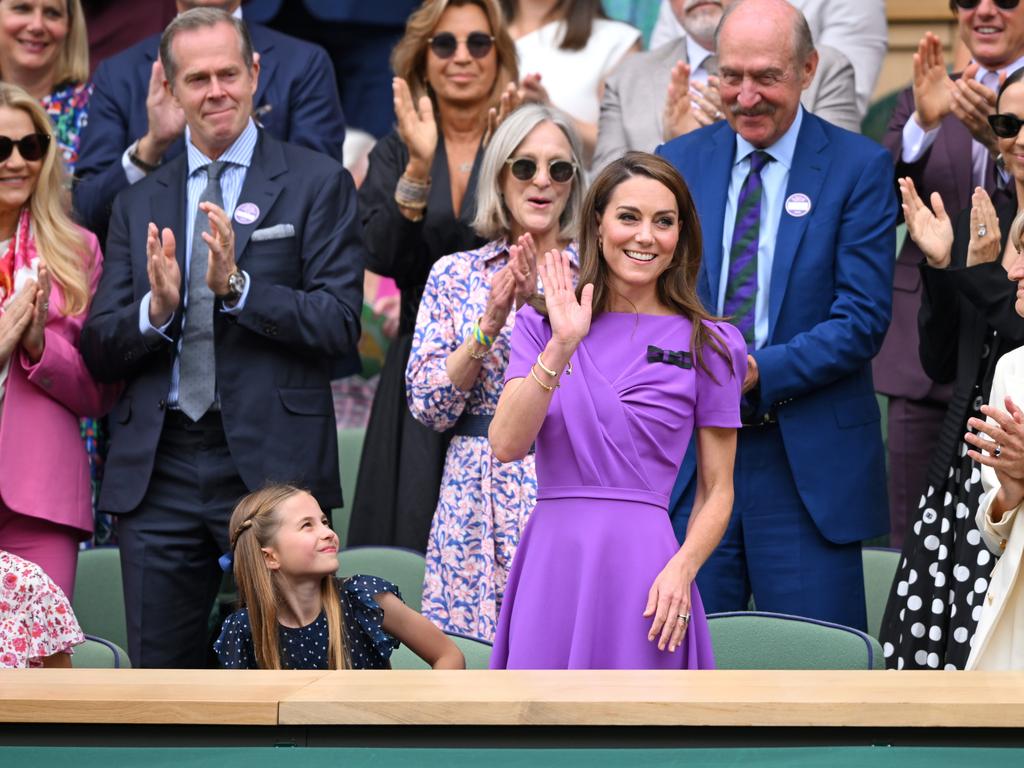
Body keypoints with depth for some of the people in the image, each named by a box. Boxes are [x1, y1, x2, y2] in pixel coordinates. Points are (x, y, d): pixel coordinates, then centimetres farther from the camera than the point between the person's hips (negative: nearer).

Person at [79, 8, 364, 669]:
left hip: (271, 465, -3)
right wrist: (156, 309, -11)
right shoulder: (139, 204, 14)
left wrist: (237, 284, -19)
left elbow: (341, 324, -6)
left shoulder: (317, 183, 3)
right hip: (157, 473, 4)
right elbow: (100, 351, 10)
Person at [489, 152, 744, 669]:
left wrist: (681, 570, -11)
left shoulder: (708, 345, 5)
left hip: (643, 565, -1)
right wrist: (560, 349, -15)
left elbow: (717, 489, 5)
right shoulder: (541, 325, 9)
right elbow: (506, 445, -5)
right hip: (551, 563, 1)